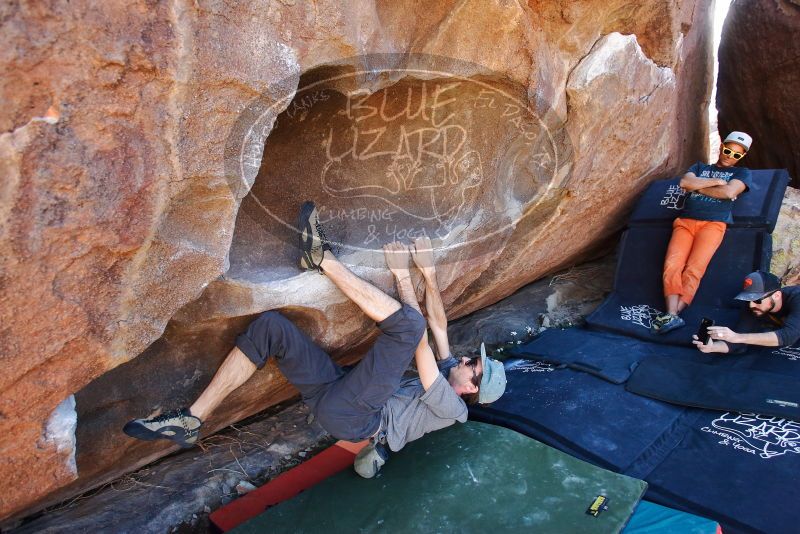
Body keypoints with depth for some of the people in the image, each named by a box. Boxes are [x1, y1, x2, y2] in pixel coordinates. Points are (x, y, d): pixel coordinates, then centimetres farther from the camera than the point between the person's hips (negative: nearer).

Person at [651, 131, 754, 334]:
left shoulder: (742, 172, 21)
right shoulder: (700, 167, 29)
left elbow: (729, 192, 0)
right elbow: (685, 182, 7)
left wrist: (698, 187, 8)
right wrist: (716, 181, 5)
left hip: (713, 224, -2)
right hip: (685, 222, 2)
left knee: (694, 270, -23)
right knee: (672, 266, -22)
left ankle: (672, 316, -32)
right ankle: (672, 315, -31)